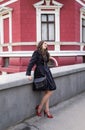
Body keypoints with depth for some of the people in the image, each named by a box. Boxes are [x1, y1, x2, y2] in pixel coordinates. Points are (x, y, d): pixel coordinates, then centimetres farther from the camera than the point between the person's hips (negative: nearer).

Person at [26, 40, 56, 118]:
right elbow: (31, 63, -13)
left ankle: (47, 110, 15)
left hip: (46, 72, 8)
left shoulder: (45, 53, 14)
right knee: (50, 91, -8)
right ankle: (39, 108, 6)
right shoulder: (36, 52, -8)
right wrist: (28, 74, -19)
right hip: (40, 73, -8)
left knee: (47, 92, 8)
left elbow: (45, 63, 14)